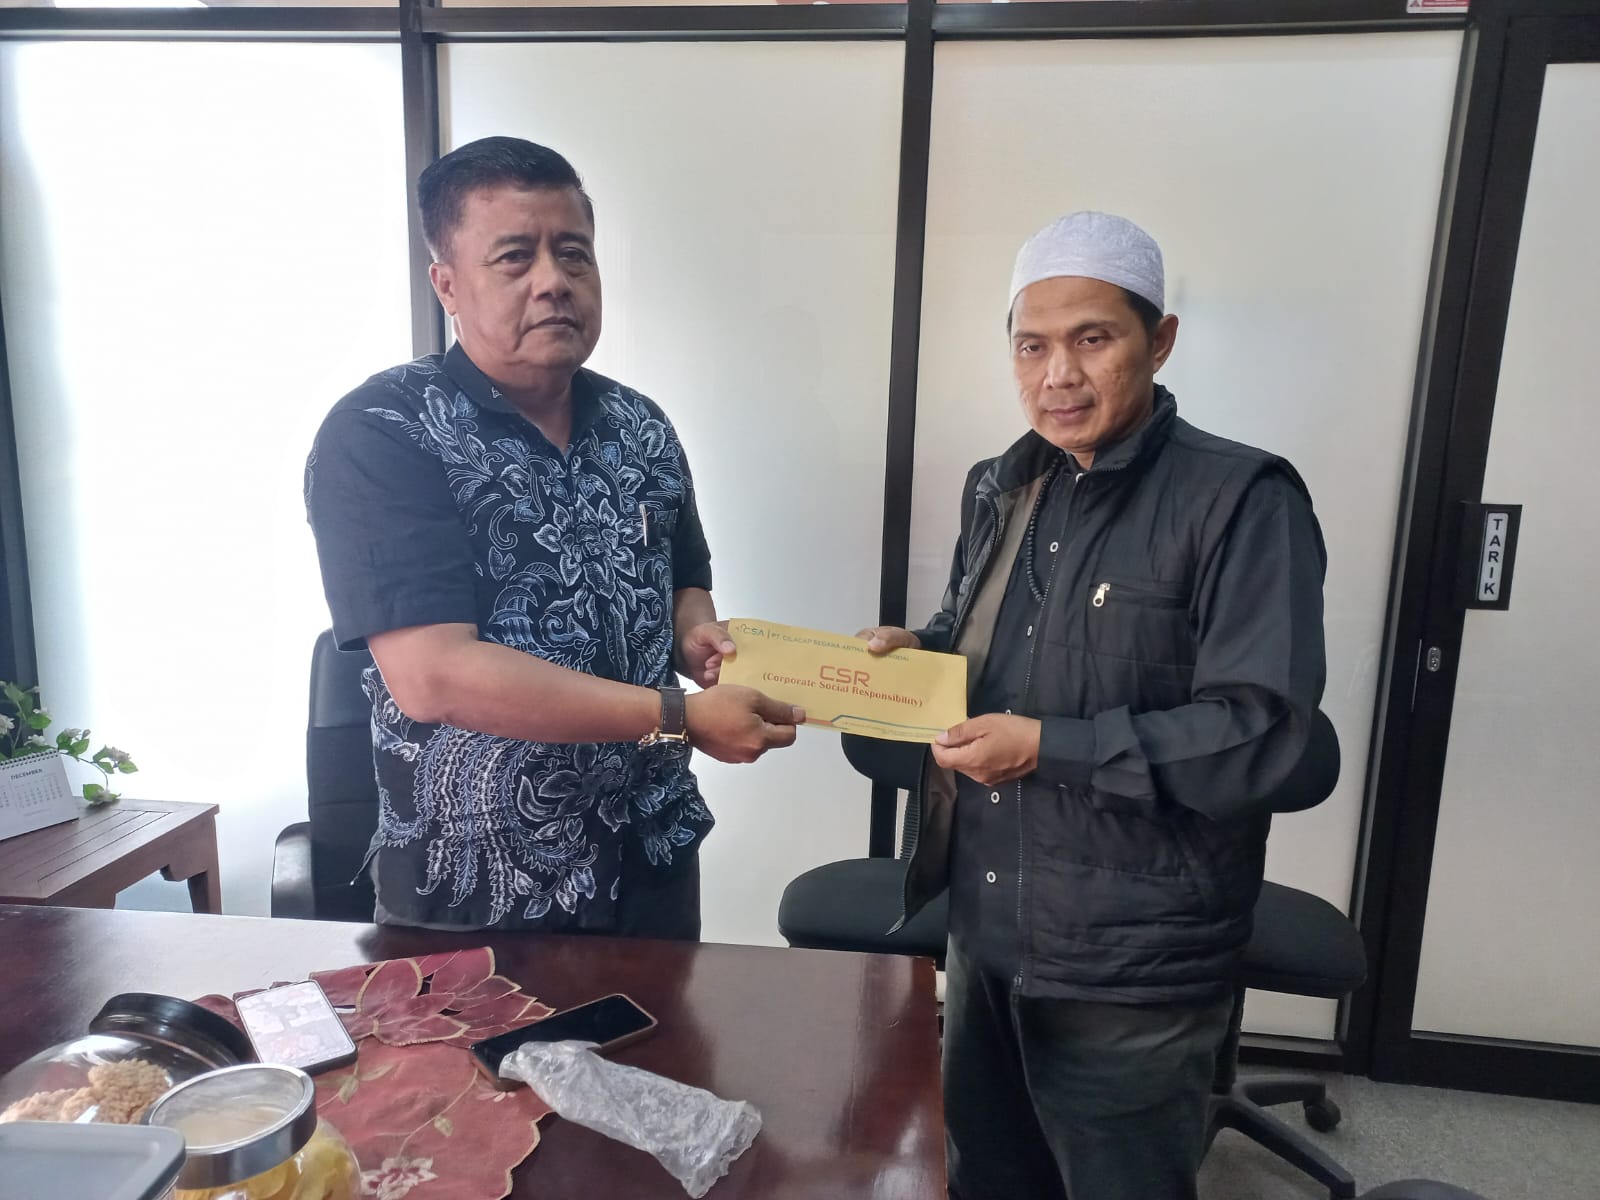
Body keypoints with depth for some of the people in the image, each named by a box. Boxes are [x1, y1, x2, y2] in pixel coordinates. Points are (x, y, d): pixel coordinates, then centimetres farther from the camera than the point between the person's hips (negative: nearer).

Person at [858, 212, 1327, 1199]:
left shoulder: (1243, 500, -15)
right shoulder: (1000, 488, 8)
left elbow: (1257, 733, -21)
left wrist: (1049, 747, -24)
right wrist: (917, 651, -2)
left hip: (1130, 972, -6)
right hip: (984, 935, 7)